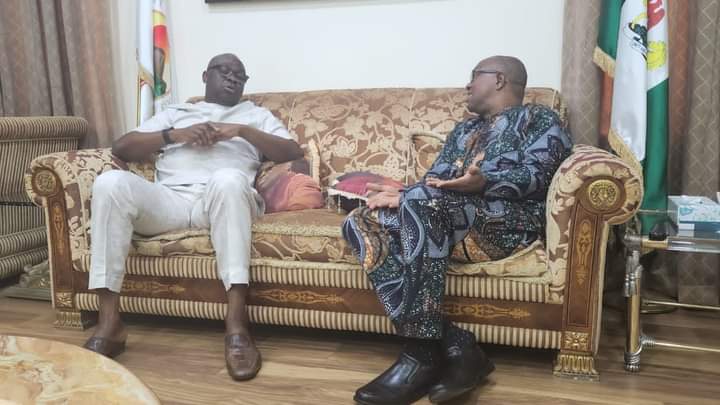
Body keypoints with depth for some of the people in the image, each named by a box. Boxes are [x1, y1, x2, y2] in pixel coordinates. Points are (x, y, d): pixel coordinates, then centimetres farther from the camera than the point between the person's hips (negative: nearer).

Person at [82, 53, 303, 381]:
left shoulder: (255, 114, 29)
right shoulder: (175, 112, 32)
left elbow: (294, 153, 11)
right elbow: (121, 148, 18)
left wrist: (242, 130, 0)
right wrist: (175, 134, 3)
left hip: (223, 199, -2)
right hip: (168, 199, 2)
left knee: (228, 178, -39)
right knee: (110, 182, -29)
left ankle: (236, 323, -42)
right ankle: (109, 323, -28)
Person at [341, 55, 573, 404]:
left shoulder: (538, 118, 13)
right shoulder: (464, 129, 33)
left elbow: (537, 174, -6)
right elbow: (433, 180, 19)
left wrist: (483, 182, -25)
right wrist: (401, 194, -4)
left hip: (515, 220, -7)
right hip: (448, 219, 7)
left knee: (422, 202, -36)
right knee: (360, 223, -19)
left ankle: (422, 354, -32)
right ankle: (456, 347, -28)